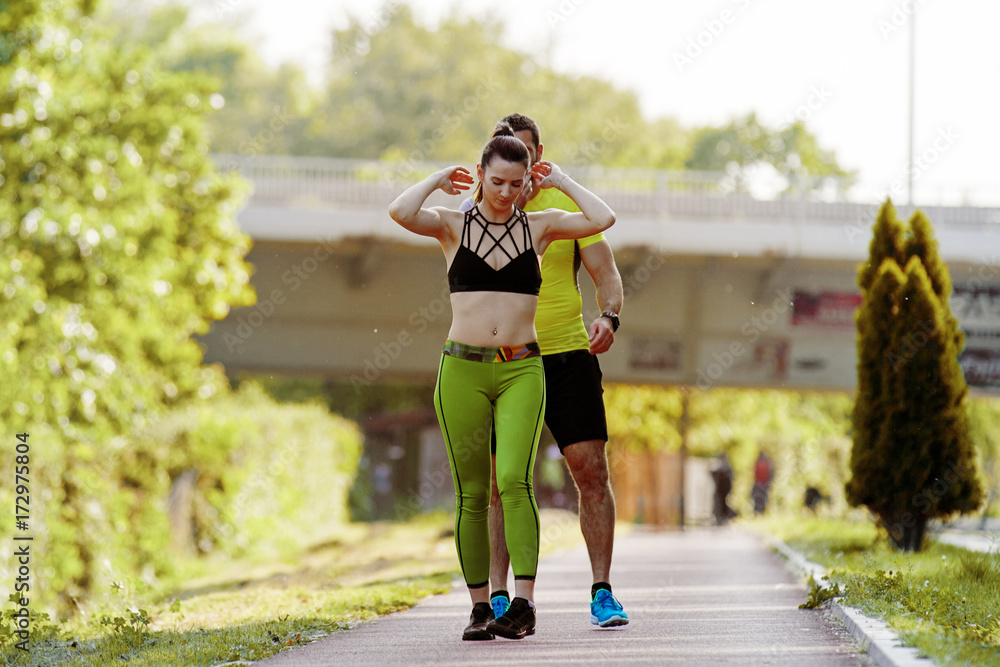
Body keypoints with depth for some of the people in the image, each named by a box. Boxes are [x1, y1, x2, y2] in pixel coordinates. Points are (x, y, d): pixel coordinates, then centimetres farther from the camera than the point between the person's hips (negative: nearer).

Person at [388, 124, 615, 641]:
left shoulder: (539, 226, 9)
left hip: (521, 371, 0)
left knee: (515, 480, -17)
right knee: (471, 492, 2)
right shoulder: (452, 226, 6)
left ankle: (523, 603, -20)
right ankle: (480, 607, 9)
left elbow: (603, 219, -5)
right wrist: (437, 180, 2)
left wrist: (560, 181, 6)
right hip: (463, 370, 0)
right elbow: (400, 212, -14)